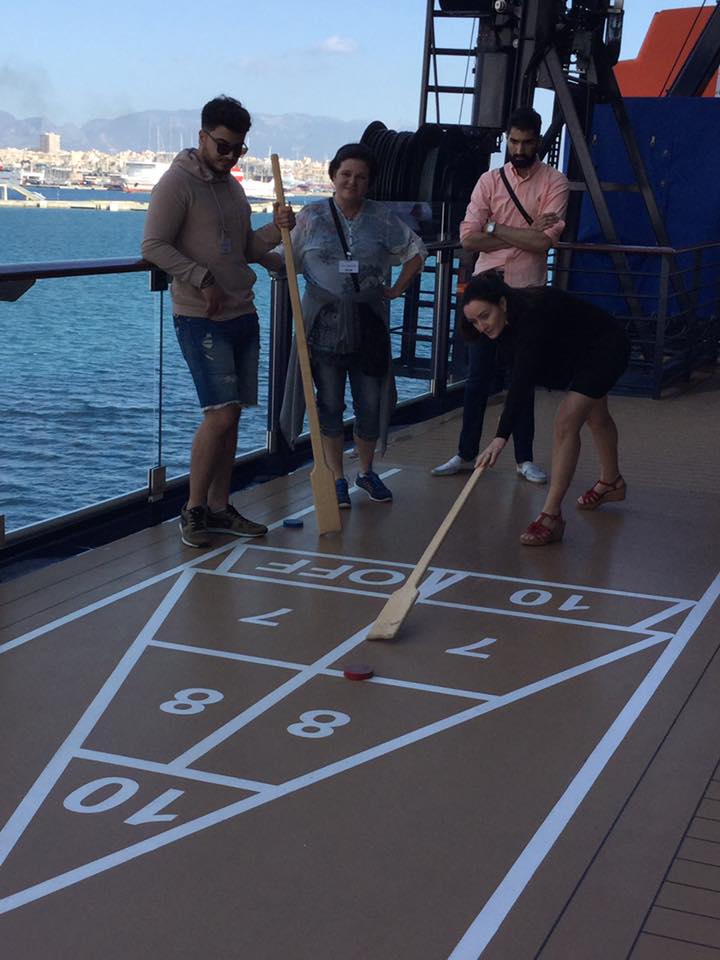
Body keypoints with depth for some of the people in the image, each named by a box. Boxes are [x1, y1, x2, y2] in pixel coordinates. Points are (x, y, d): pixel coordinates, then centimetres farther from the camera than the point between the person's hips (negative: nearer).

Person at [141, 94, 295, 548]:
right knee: (220, 413, -14)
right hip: (201, 319, -8)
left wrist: (276, 230, 1)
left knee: (231, 415, 8)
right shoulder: (178, 182, -8)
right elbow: (154, 246, -14)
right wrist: (203, 280, -18)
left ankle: (219, 508, 16)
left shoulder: (233, 186, 17)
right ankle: (194, 510, -1)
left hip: (242, 315, 8)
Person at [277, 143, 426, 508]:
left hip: (368, 324, 2)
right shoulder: (310, 217, 1)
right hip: (324, 324, -1)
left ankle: (367, 472, 27)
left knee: (371, 403, 7)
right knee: (330, 405, 5)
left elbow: (416, 250, 15)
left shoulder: (382, 218, 5)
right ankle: (337, 479, 16)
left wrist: (397, 288, 6)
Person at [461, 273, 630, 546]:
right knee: (595, 417, 29)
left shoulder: (532, 316, -41)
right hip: (576, 353, 10)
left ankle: (551, 516, -21)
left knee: (566, 423, -23)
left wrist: (501, 437, -57)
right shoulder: (508, 320, -16)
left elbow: (522, 381, -50)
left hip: (606, 348, -9)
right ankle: (611, 482, 54)